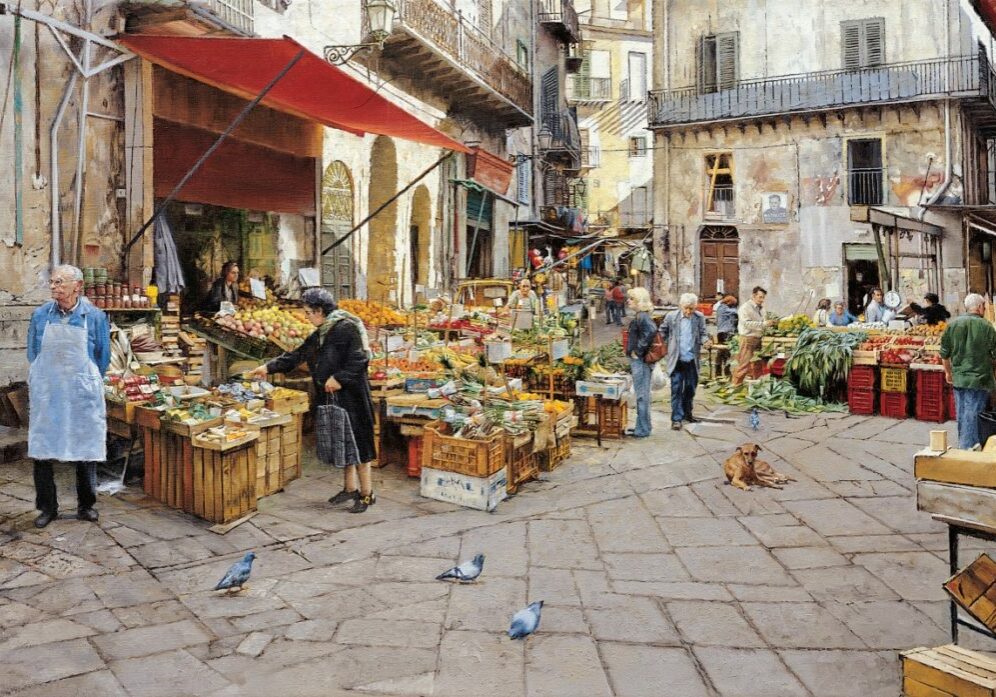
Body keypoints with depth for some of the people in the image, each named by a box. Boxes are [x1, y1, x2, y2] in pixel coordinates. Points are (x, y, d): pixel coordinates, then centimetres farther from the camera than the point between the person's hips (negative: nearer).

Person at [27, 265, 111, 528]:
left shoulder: (95, 317, -2)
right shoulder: (40, 316, 2)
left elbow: (102, 358, 6)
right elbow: (33, 355, 12)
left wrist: (86, 383, 9)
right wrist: (47, 382, 10)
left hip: (83, 397, -1)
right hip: (46, 395, 1)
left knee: (86, 450, 6)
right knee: (42, 451, 3)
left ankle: (86, 506, 20)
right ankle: (47, 507, 17)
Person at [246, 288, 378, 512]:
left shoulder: (347, 328, -13)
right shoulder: (320, 334, 15)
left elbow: (360, 359, -19)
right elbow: (297, 355, 22)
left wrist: (338, 378, -20)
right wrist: (269, 367, 21)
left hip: (351, 396, -9)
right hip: (333, 399, 9)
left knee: (356, 441, -3)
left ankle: (367, 493, 5)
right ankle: (350, 488, 26)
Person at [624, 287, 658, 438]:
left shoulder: (641, 316, -16)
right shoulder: (641, 315, 12)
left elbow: (651, 331, -32)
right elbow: (652, 330, 21)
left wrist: (638, 351, -23)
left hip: (640, 360, -10)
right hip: (639, 360, 10)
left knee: (642, 395, -3)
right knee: (643, 394, 16)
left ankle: (643, 429, 4)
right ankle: (645, 426, 25)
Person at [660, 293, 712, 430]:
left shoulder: (699, 317, -3)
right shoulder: (671, 316, -5)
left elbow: (703, 333, 2)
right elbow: (662, 331, 9)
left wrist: (705, 341, -18)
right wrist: (667, 344, 6)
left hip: (692, 360, 2)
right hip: (677, 360, -2)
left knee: (690, 388, 15)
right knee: (676, 389, -3)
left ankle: (687, 413, 34)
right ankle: (676, 418, 2)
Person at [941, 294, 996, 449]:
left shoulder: (953, 324, 2)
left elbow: (944, 353, 8)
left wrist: (948, 372, 20)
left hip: (958, 378, 4)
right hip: (978, 380, -4)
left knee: (961, 416, 14)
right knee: (973, 416, -1)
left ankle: (962, 446, 24)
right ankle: (969, 449, 0)